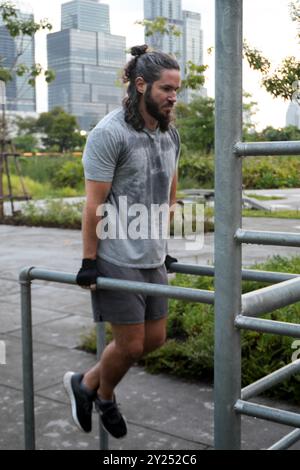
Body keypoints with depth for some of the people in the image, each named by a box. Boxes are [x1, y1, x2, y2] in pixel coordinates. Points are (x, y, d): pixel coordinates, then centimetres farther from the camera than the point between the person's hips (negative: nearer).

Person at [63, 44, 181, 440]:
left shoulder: (170, 134, 9)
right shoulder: (110, 134, -15)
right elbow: (94, 204, -15)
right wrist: (89, 261, -14)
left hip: (152, 258, 8)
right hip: (117, 259, -8)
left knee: (154, 338, 14)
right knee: (131, 344, 1)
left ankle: (87, 384, 34)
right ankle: (104, 396, 33)